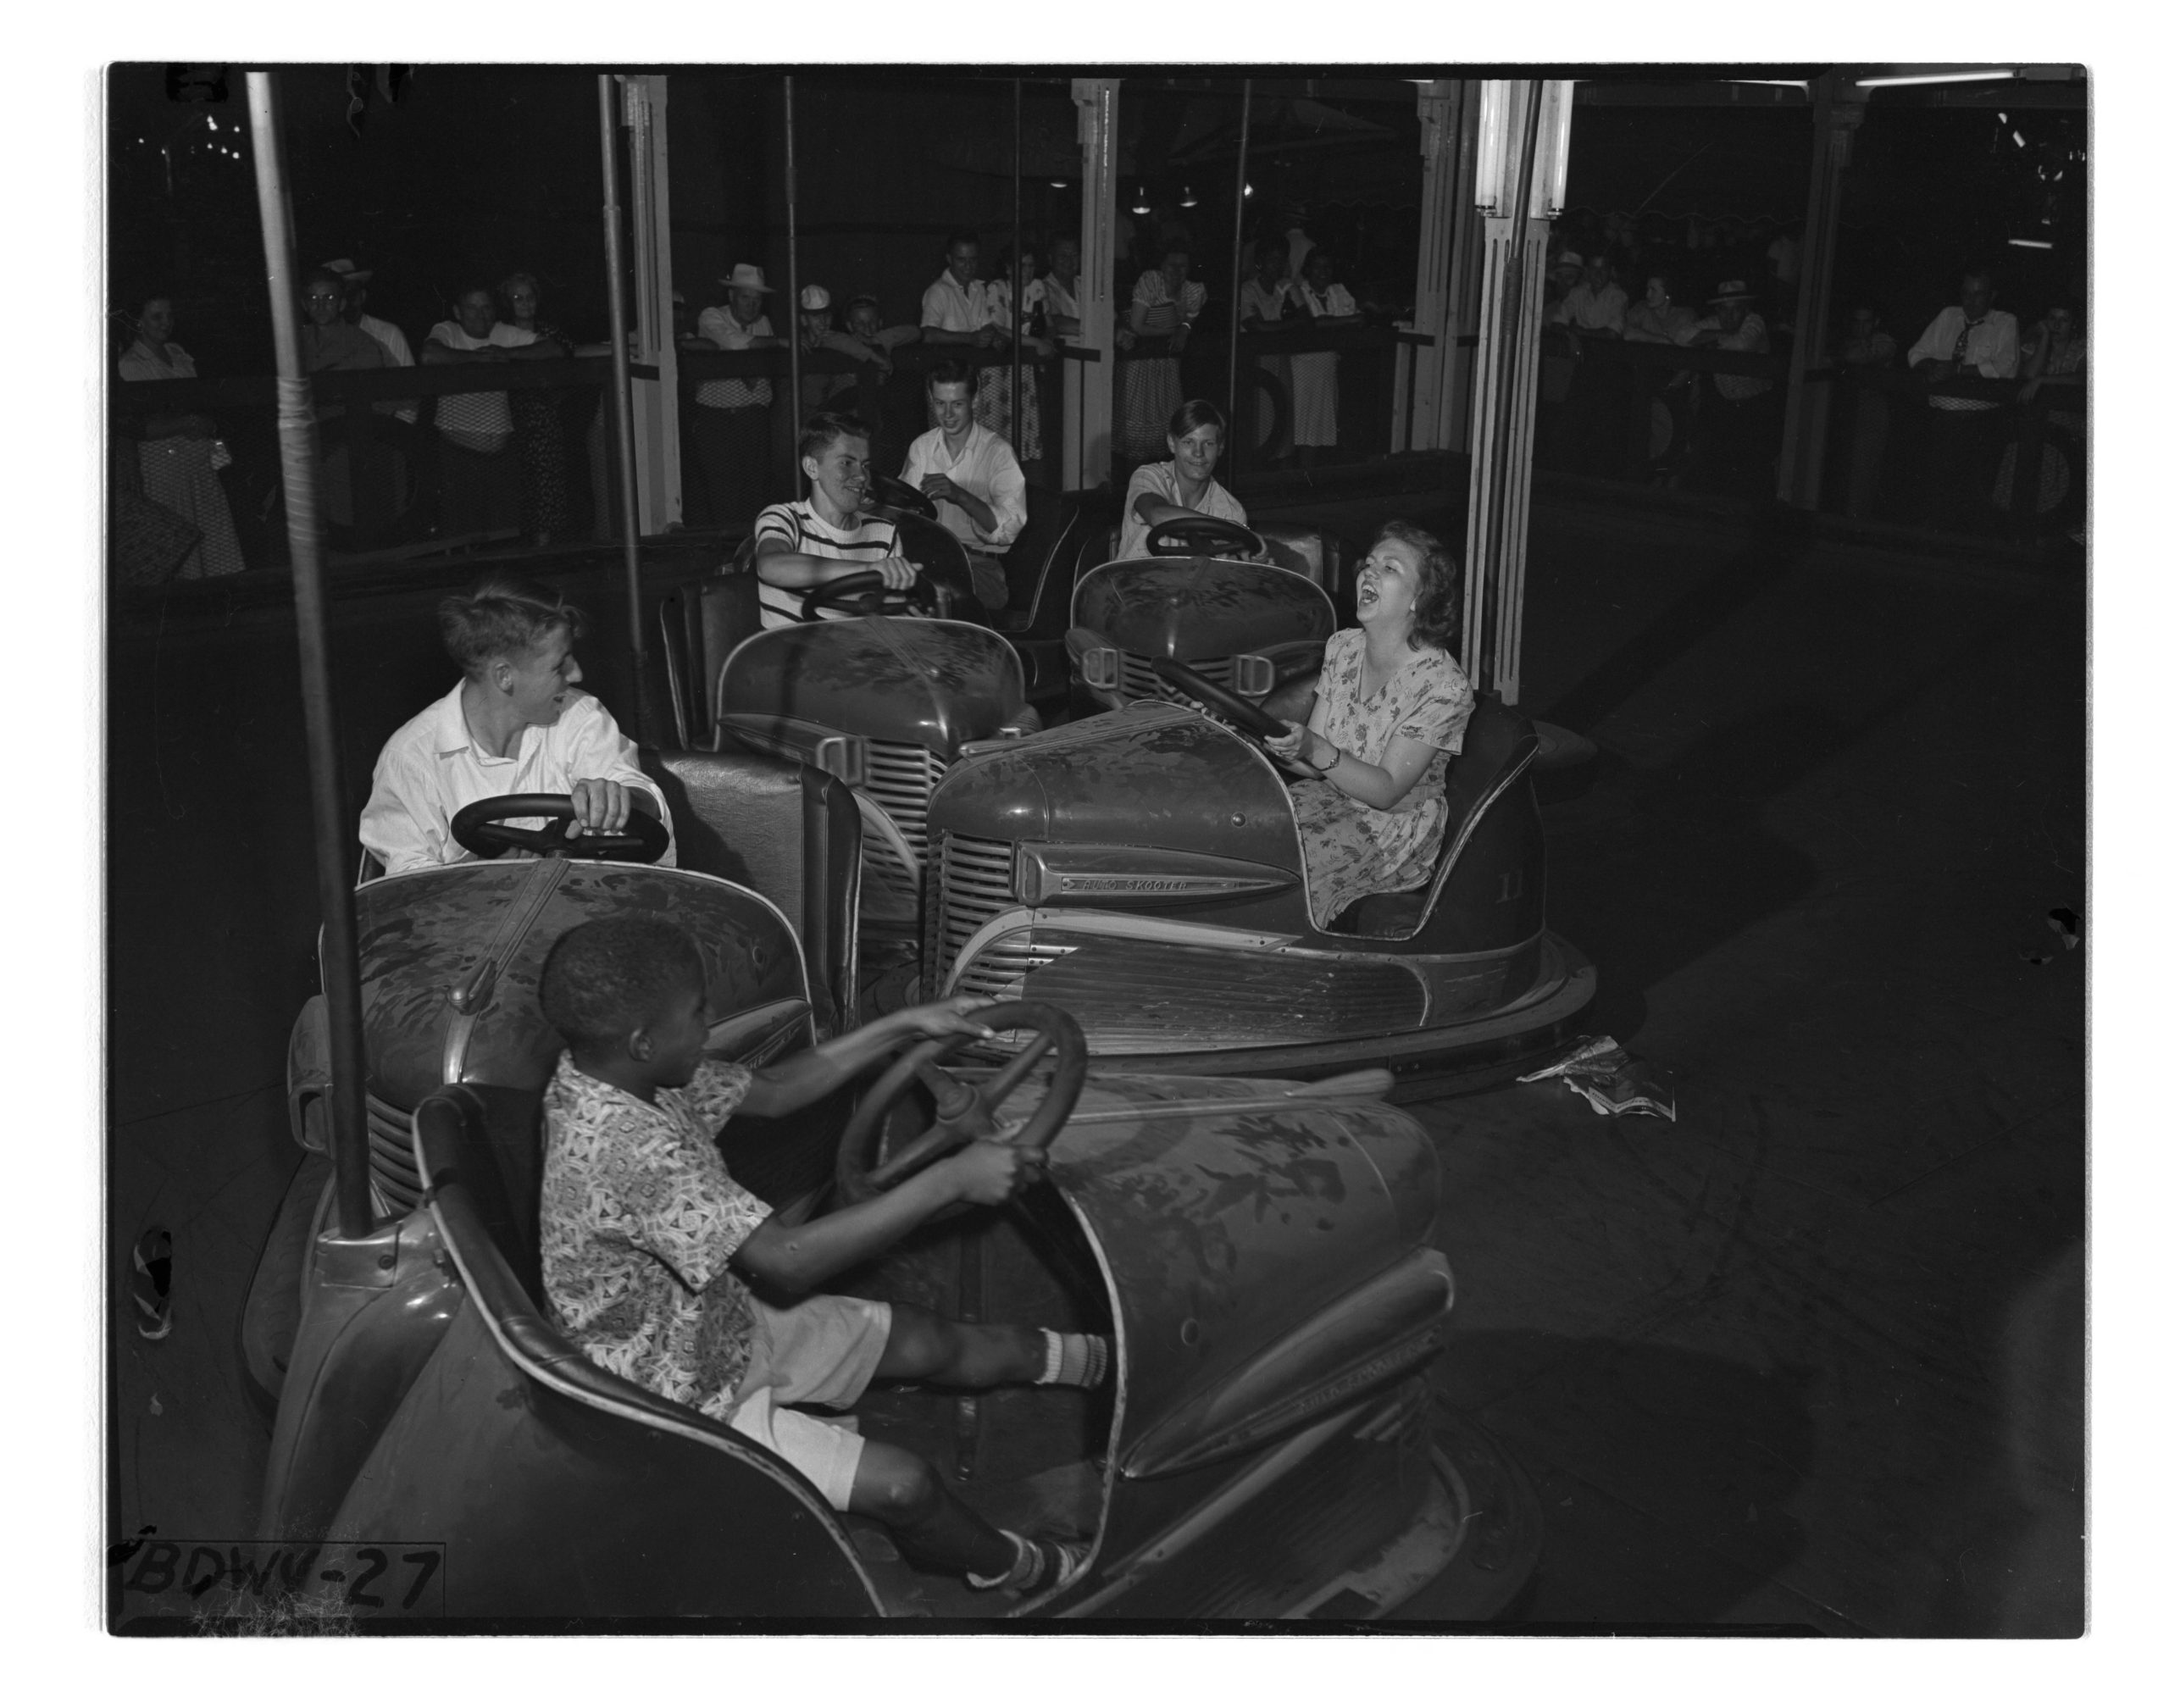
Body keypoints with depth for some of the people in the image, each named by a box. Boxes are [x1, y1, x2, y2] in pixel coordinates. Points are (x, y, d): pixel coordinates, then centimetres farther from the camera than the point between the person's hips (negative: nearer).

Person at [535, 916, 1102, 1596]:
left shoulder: (619, 1076, -10)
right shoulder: (627, 1148, -39)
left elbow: (773, 1091, 5)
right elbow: (789, 1257, -40)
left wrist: (905, 1026, 0)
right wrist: (951, 1179, -36)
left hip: (724, 1323, 9)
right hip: (683, 1404, -9)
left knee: (932, 1340, 13)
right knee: (903, 1482, -11)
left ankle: (1104, 1362, 36)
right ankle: (1008, 1566, 20)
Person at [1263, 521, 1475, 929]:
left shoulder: (1443, 686, -18)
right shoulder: (1343, 647, 2)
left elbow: (1387, 791, -21)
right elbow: (1315, 766, 4)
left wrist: (1316, 751, -35)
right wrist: (1286, 746, -19)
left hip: (1395, 826, -6)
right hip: (1330, 796, 6)